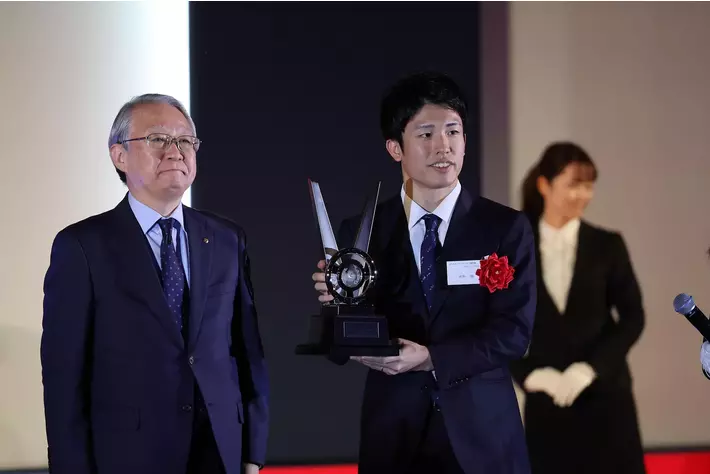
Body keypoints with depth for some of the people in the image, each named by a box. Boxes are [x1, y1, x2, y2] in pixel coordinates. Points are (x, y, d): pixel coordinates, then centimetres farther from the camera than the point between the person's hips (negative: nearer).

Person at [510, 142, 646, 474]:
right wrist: (528, 373, -11)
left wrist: (590, 368, -11)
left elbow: (633, 318, 0)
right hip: (546, 400, 0)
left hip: (604, 395, 0)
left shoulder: (607, 246, 2)